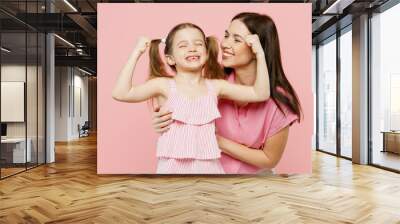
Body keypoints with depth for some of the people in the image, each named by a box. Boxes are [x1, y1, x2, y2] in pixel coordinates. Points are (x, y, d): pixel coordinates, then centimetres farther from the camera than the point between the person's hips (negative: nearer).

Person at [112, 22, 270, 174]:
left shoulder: (215, 86, -1)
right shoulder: (164, 85, -6)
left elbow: (260, 94, -3)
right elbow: (121, 94, -16)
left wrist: (259, 54, -10)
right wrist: (136, 53, -17)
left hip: (207, 165, 2)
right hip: (173, 166, -2)